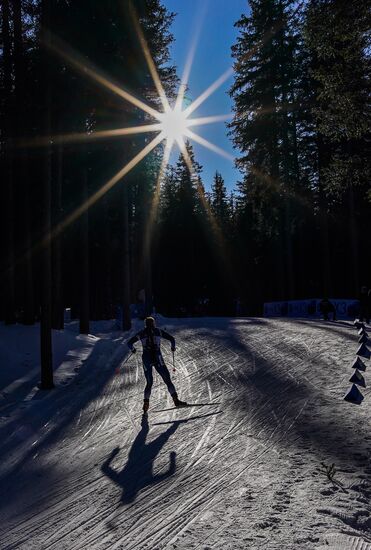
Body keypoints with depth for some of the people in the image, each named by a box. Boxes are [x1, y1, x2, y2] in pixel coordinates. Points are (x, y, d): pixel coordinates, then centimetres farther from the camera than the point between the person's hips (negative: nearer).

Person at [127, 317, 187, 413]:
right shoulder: (159, 331, 10)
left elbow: (129, 343, 12)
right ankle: (176, 399, -14)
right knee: (167, 380, 0)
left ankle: (146, 403, 6)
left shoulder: (141, 333, 12)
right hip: (157, 358, -2)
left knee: (149, 383, 17)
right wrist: (173, 347, 25)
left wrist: (133, 349, 32)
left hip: (146, 359, 2)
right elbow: (171, 338, 6)